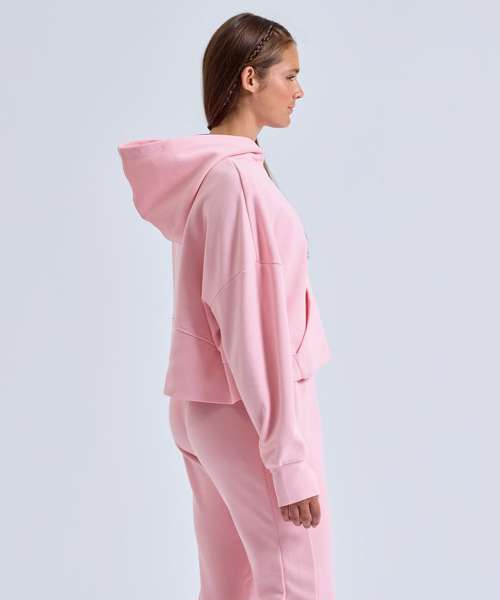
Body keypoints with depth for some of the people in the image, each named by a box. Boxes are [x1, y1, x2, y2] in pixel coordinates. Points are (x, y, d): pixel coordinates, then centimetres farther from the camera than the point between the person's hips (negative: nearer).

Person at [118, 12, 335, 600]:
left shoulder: (199, 171, 8)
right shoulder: (239, 178, -19)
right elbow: (256, 326, -21)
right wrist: (289, 457, -18)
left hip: (205, 406, 9)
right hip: (253, 412, -9)